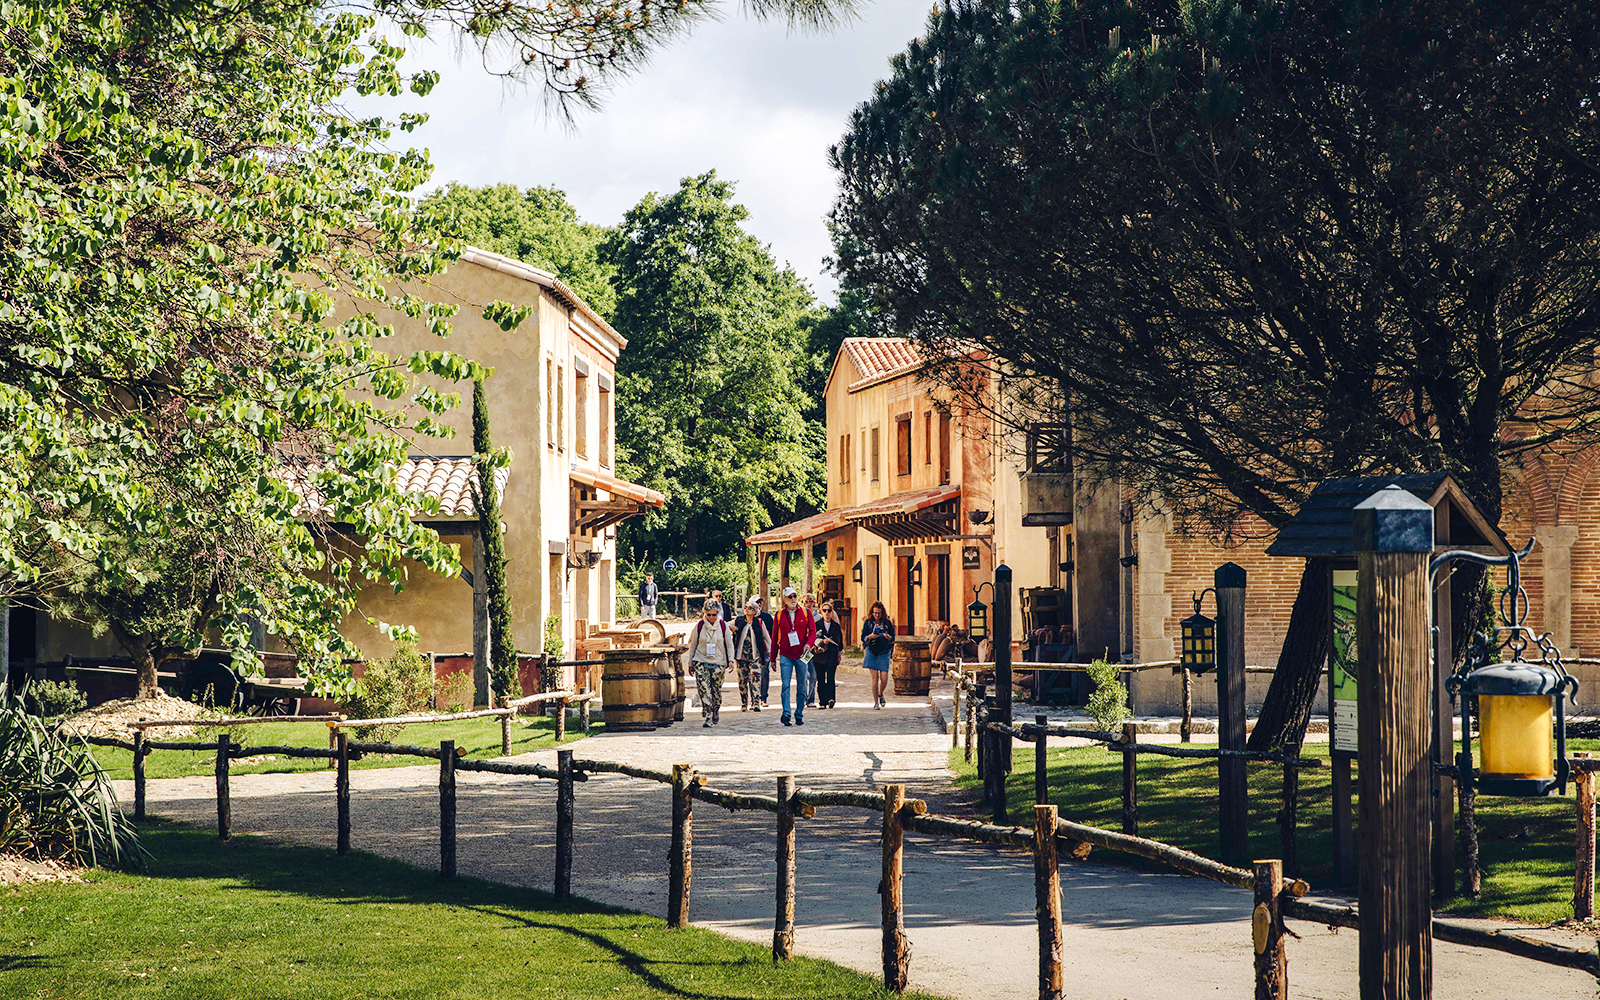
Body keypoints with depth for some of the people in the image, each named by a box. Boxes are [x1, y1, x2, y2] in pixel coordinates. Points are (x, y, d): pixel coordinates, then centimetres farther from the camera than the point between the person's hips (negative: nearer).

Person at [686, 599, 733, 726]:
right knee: (704, 690, -14)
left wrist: (730, 660, -1)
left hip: (718, 663, 0)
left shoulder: (723, 626, 2)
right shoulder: (699, 626, 2)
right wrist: (690, 663, 12)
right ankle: (708, 717, -15)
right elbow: (692, 645, 11)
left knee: (716, 691, 3)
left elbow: (729, 644, 10)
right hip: (701, 662, 0)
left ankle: (716, 711, 29)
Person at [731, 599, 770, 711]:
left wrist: (769, 651, 10)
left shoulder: (759, 623, 3)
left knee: (755, 679, -14)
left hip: (755, 655, -2)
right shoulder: (738, 622, 7)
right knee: (743, 680, 3)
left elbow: (767, 638, 12)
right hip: (741, 655, 2)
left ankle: (756, 703, -18)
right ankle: (744, 704, 11)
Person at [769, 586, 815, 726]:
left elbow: (812, 631, 3)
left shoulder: (805, 612, 4)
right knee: (786, 684, -13)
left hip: (801, 655, 1)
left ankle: (799, 715, 14)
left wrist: (808, 644, -18)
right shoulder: (780, 615, 5)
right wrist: (773, 658, 11)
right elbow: (775, 637, 11)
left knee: (802, 687, 5)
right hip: (785, 655, -1)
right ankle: (786, 713, -20)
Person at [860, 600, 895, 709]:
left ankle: (880, 694, 24)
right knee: (875, 678, -3)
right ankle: (876, 702, 7)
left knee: (884, 679, -7)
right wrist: (870, 636, -17)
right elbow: (863, 638, 4)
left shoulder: (887, 623, 3)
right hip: (871, 652, 0)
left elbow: (893, 638, 7)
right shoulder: (867, 623, 3)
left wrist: (888, 637, -16)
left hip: (884, 653, 0)